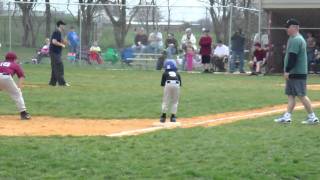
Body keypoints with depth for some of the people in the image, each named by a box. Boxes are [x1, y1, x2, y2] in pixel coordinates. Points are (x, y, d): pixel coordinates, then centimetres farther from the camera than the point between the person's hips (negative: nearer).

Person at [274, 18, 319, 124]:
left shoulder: (295, 40, -17)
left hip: (297, 73, -11)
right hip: (294, 73, 11)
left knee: (301, 95, -7)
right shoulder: (298, 39, 17)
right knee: (291, 95, 8)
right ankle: (287, 116, 8)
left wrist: (287, 71, -21)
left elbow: (292, 57, -23)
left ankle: (312, 117, -3)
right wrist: (288, 71, 21)